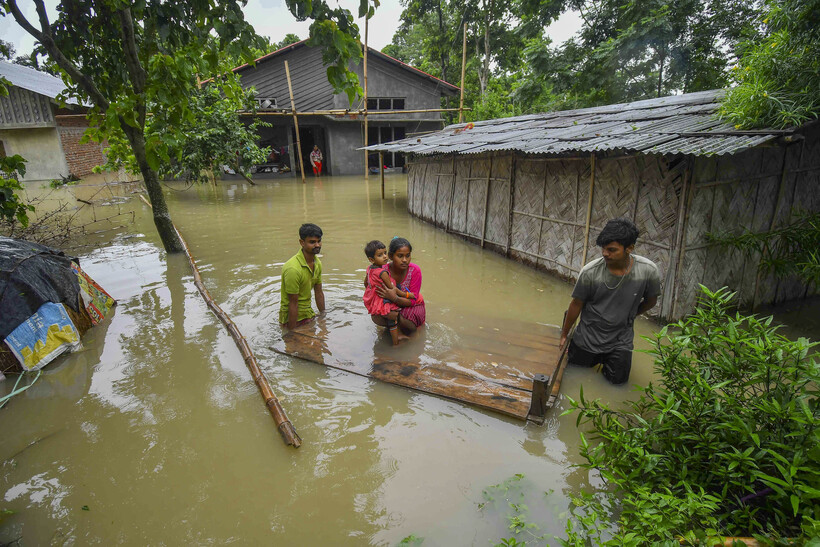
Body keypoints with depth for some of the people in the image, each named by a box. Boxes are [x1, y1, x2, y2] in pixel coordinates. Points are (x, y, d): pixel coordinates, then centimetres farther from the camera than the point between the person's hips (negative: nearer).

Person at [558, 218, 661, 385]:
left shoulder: (648, 271, -20)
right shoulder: (590, 272, -23)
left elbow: (650, 301, 1)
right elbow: (576, 304, -8)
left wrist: (627, 316, 10)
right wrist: (564, 335, 1)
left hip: (620, 339, 1)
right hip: (588, 335, 0)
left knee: (618, 379, 8)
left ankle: (606, 357, 38)